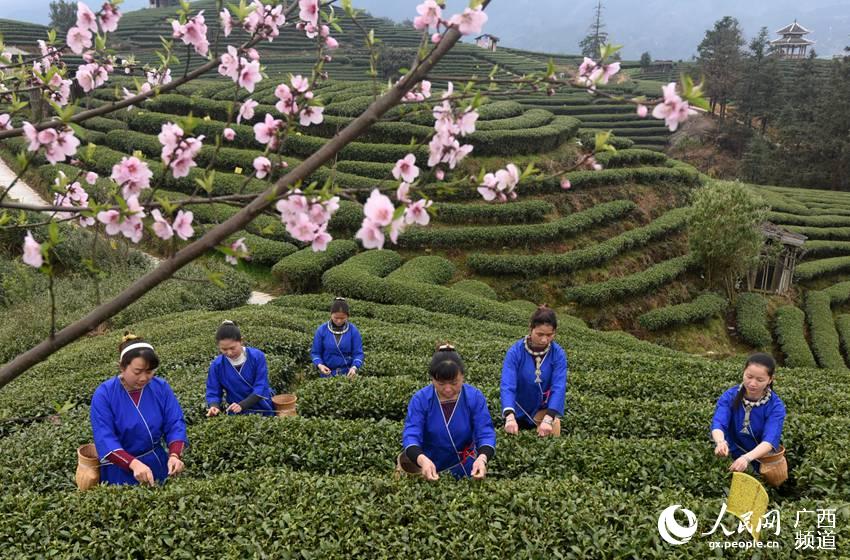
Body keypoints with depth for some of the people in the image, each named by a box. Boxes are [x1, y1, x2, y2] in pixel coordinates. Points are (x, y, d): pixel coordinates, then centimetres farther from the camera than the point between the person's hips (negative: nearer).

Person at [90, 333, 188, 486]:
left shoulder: (161, 387, -8)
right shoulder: (104, 394, -17)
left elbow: (175, 424, -9)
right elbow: (105, 439, -24)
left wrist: (174, 455, -28)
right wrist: (134, 464, -38)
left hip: (157, 464, 3)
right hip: (119, 470, -3)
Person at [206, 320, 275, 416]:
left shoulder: (257, 356, -18)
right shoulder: (216, 365, -11)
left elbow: (261, 387, -19)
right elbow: (213, 393, -6)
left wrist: (241, 405, -31)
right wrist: (214, 406, -28)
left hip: (263, 410, -1)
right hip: (236, 414, 1)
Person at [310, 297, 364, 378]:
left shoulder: (353, 330, -5)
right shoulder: (322, 330, -4)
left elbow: (358, 353, -4)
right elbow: (315, 352, 2)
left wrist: (354, 367, -23)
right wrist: (319, 365, -17)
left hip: (347, 373, 0)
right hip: (327, 374, 0)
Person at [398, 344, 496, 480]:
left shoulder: (475, 397, -16)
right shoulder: (420, 399, -19)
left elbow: (486, 434, -20)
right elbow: (411, 435, -27)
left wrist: (482, 458, -43)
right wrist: (422, 460, -49)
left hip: (464, 468, 1)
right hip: (428, 464, -1)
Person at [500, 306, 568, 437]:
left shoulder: (558, 354, -17)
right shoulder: (515, 352, -21)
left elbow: (559, 388, -26)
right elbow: (507, 386, -30)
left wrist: (548, 419, -42)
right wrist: (510, 417, -47)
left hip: (545, 409, 0)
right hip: (519, 411, 0)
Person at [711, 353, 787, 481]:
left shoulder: (776, 406, -15)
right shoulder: (729, 397, -12)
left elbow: (770, 440, -29)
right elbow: (718, 423, -26)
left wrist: (747, 458, -48)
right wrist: (720, 442, -50)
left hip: (761, 462, 0)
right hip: (732, 457, 1)